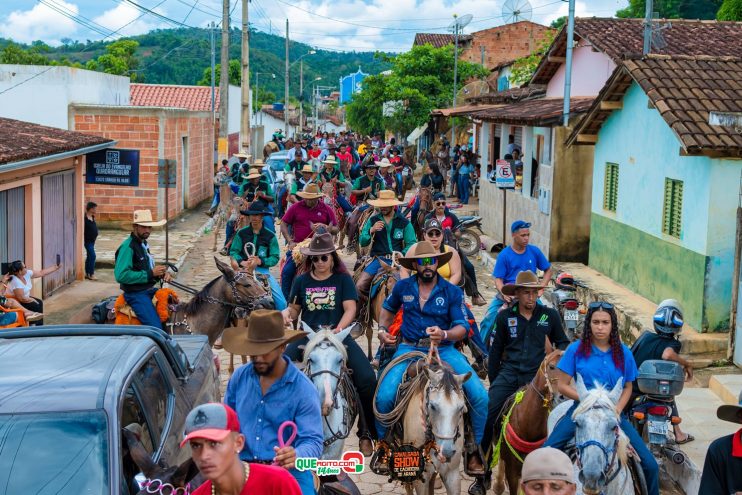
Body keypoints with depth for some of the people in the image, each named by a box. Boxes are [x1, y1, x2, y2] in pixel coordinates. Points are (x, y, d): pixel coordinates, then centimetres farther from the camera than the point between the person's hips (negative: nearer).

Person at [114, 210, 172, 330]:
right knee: (156, 328, -21)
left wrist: (162, 273, 3)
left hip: (149, 290, 10)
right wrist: (150, 274, -23)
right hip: (136, 294, -10)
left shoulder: (144, 244, 13)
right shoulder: (127, 247, -16)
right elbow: (121, 276, -25)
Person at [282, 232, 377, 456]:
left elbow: (350, 309, -4)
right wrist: (286, 313, -7)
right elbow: (295, 310, 17)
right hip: (308, 336, 2)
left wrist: (337, 331, -20)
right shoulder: (302, 281, 11)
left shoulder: (343, 279, 5)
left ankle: (366, 433, -2)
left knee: (367, 379, -21)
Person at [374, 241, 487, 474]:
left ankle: (477, 452, 3)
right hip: (409, 348, 1)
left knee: (480, 396, -18)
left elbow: (462, 328, -6)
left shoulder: (452, 292, 1)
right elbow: (388, 309, 27)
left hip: (444, 350, 0)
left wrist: (444, 334, -27)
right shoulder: (403, 287, 7)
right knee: (383, 397, -22)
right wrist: (382, 329, 9)